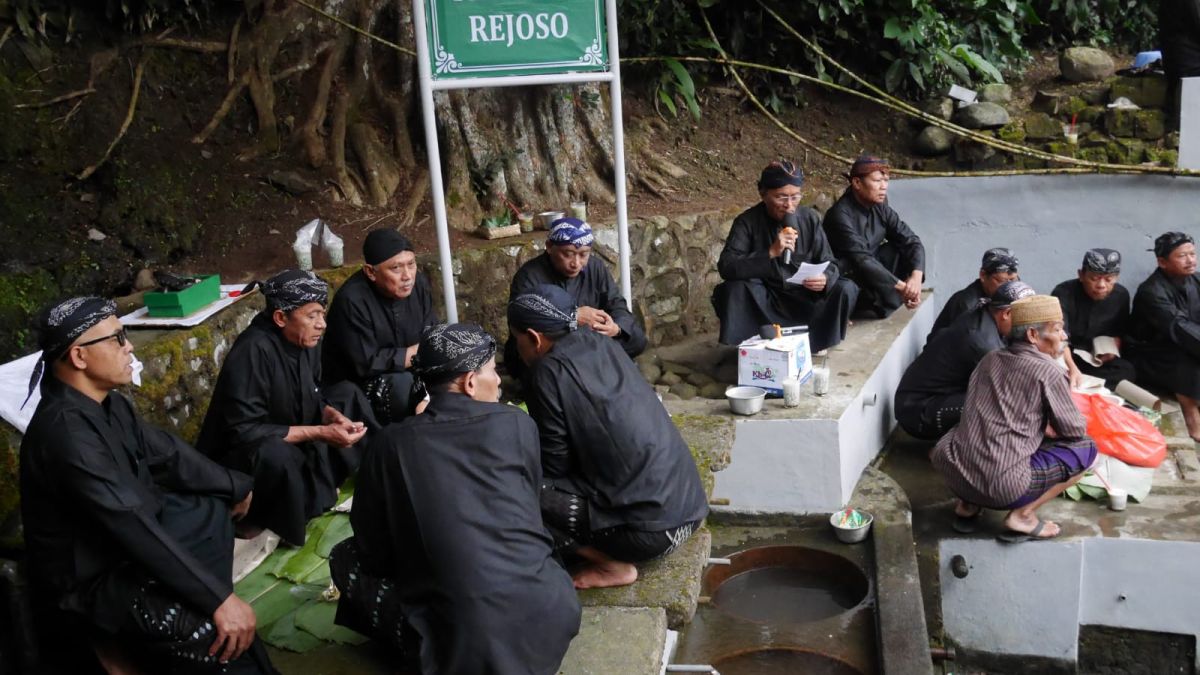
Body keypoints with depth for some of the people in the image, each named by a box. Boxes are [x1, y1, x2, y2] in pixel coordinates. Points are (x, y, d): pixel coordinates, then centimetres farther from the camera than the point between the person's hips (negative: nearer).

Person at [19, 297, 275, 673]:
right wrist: (219, 599, -32)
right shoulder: (66, 430, -30)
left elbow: (165, 453, 13)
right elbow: (131, 525, -33)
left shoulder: (106, 403, -1)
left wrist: (234, 486, 22)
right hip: (92, 580, -10)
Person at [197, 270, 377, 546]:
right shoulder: (253, 351, -30)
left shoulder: (306, 339, -7)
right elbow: (244, 431, -32)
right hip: (241, 452, -8)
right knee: (274, 454, -39)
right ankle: (260, 520, -13)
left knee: (347, 393, 3)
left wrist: (333, 416, -16)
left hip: (292, 441, 8)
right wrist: (321, 433, -31)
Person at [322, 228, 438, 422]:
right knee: (404, 385, -33)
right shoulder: (352, 301, -27)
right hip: (352, 385, -6)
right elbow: (366, 364, -26)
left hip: (407, 372, 7)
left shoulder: (418, 283, -6)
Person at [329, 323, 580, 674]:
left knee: (346, 557, 17)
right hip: (551, 616, 2)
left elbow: (374, 554, 7)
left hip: (469, 644, -2)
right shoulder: (517, 424, 2)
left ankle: (430, 646, 7)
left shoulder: (391, 444, -2)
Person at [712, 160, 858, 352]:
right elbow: (726, 267, -22)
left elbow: (829, 264, 0)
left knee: (845, 289, -20)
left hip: (805, 298, 3)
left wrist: (825, 279, -26)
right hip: (767, 300, -2)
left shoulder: (810, 218, -2)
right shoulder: (747, 222, -10)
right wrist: (770, 253, -33)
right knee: (734, 290, -31)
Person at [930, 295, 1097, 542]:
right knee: (1086, 449, 9)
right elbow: (1075, 430, 5)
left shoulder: (991, 360, 14)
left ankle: (968, 504, 17)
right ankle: (1022, 515, 1)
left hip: (952, 474, 7)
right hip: (1001, 486, -7)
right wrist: (1052, 428, 26)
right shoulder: (1047, 371, -5)